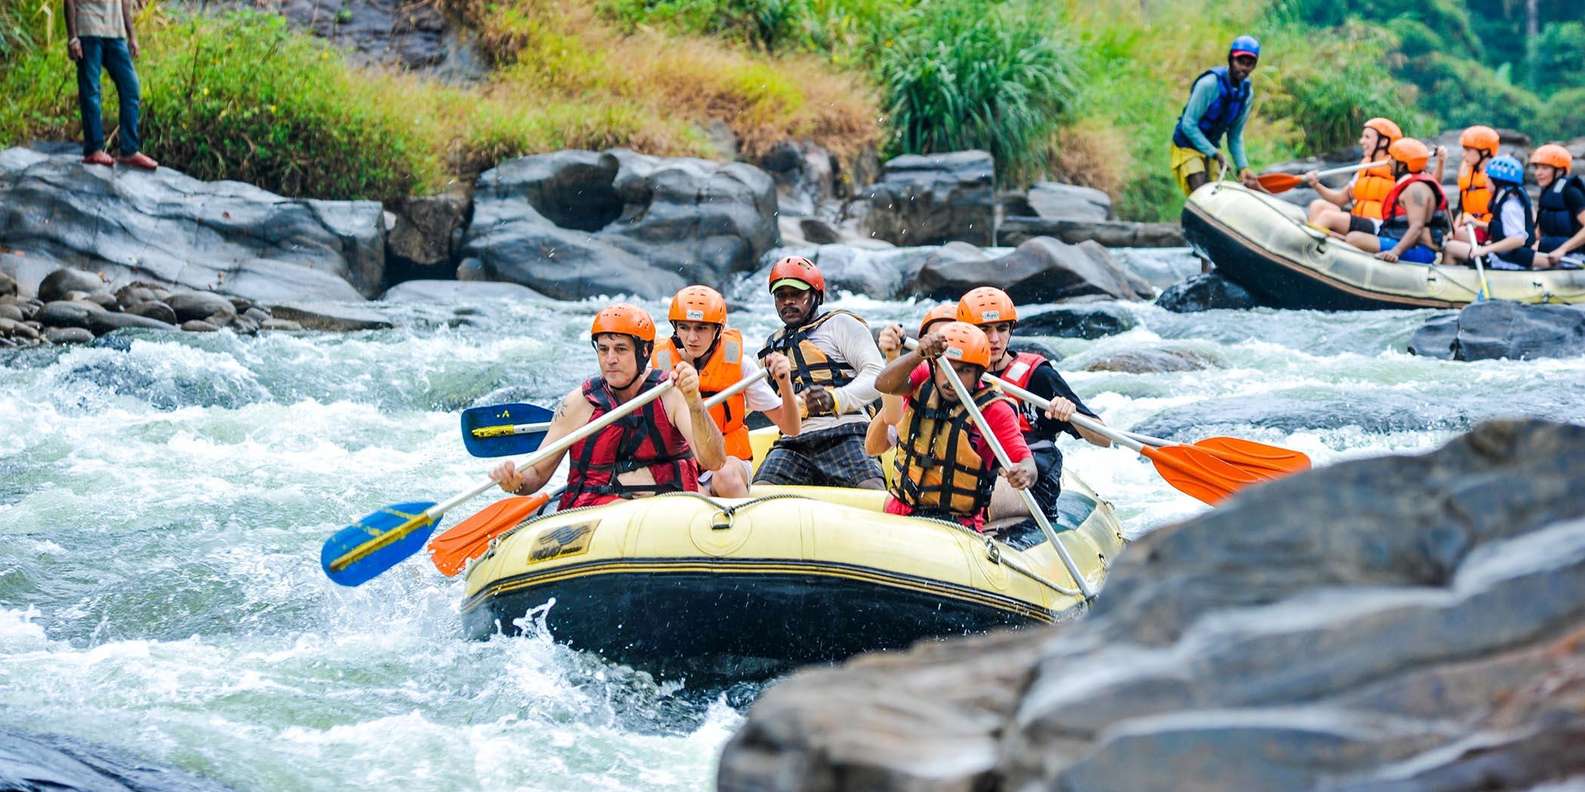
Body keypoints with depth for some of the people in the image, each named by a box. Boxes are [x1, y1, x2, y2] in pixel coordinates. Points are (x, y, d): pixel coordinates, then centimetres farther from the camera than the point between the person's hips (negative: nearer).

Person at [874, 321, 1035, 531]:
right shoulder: (923, 380, 3)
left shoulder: (993, 409, -7)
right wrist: (919, 355, -37)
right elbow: (884, 384, -19)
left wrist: (1024, 473, -39)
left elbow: (1026, 462, -13)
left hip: (960, 524, -3)